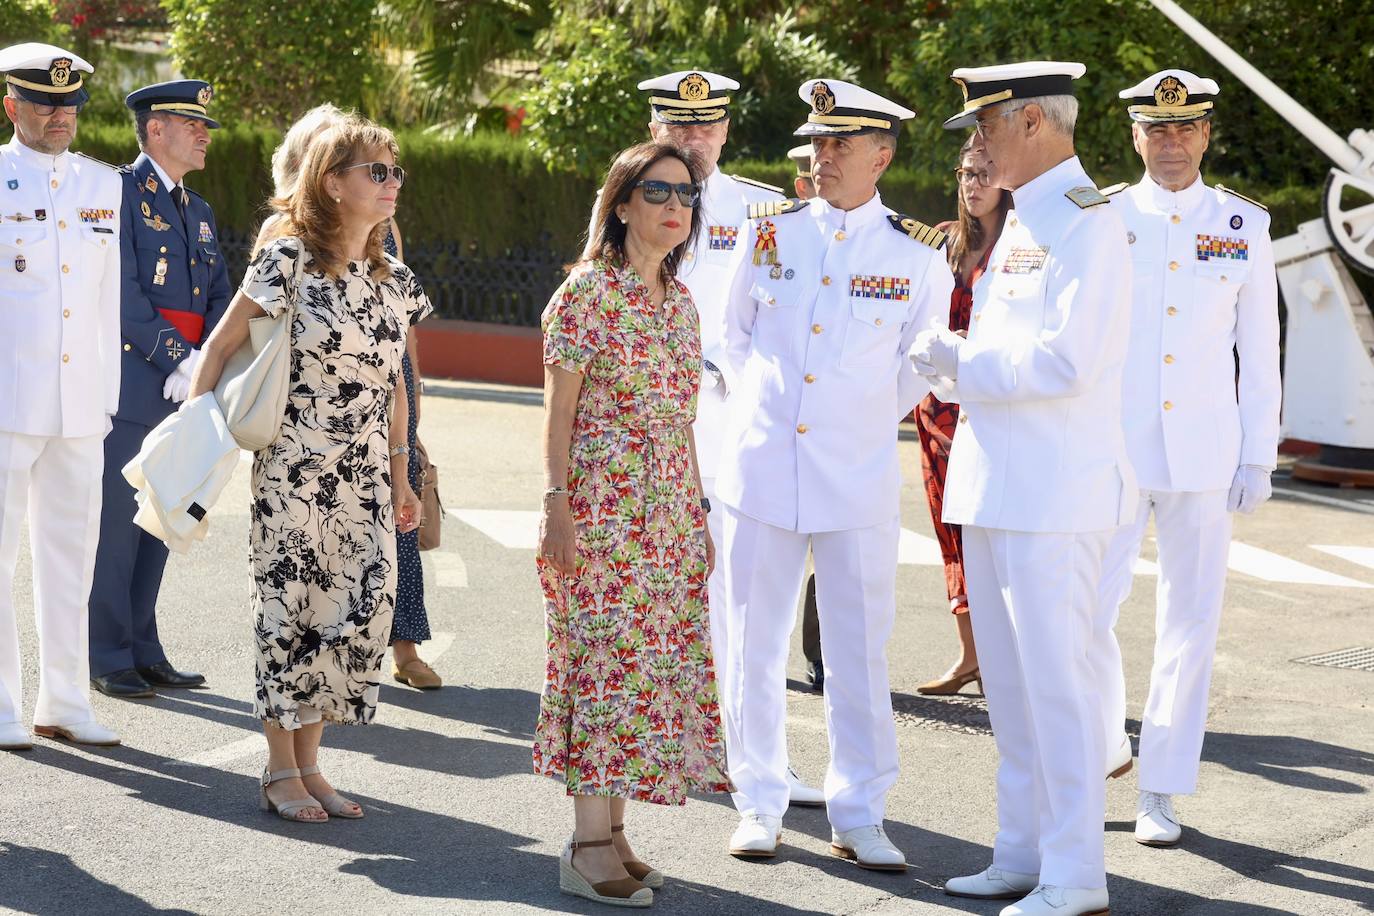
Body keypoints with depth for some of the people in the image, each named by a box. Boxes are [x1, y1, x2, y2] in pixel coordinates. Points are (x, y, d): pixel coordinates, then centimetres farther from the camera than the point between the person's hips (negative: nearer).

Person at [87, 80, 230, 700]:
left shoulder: (200, 212, 20)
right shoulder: (120, 191, -4)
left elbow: (220, 299, 14)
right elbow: (122, 290, -13)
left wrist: (204, 362, -6)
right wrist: (178, 358, -15)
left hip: (182, 390, 7)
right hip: (130, 385, -7)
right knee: (116, 523, -3)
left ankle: (144, 652, 16)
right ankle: (108, 660, 2)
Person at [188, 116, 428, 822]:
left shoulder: (393, 281, 8)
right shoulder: (288, 260, -9)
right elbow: (220, 347, -5)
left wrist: (399, 479, 17)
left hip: (365, 478, 5)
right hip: (294, 472, -5)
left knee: (359, 611, 3)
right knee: (291, 612, 0)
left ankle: (308, 762, 17)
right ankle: (281, 771, 13)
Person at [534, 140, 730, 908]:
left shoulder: (680, 298, 12)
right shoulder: (590, 291, -9)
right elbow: (558, 411, -10)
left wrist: (700, 511, 16)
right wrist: (557, 508, -15)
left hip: (670, 506, 7)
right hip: (602, 499, -7)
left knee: (657, 662, 8)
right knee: (609, 658, -7)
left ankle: (612, 830, 15)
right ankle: (589, 847, -2)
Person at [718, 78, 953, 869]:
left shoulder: (917, 254, -2)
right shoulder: (772, 232, 4)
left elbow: (919, 368, 9)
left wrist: (868, 419, 11)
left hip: (860, 478, -2)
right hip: (763, 469, 2)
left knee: (860, 651, 2)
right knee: (755, 646, 6)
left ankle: (859, 816, 12)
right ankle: (760, 805, 17)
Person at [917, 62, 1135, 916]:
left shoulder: (1088, 227, -14)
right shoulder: (1021, 225, 16)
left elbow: (1067, 363, -23)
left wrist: (964, 364, -13)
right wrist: (955, 362, 4)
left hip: (1053, 494, -10)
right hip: (997, 486, 10)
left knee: (1055, 679, -6)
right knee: (1009, 683, 14)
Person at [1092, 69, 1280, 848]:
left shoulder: (1245, 226, 5)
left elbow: (1259, 352, 7)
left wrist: (1258, 457, 2)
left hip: (1203, 457, 1)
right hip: (1110, 453, -1)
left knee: (1190, 624, 3)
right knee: (1087, 613, -6)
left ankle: (1162, 793, 13)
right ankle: (1103, 745, 20)